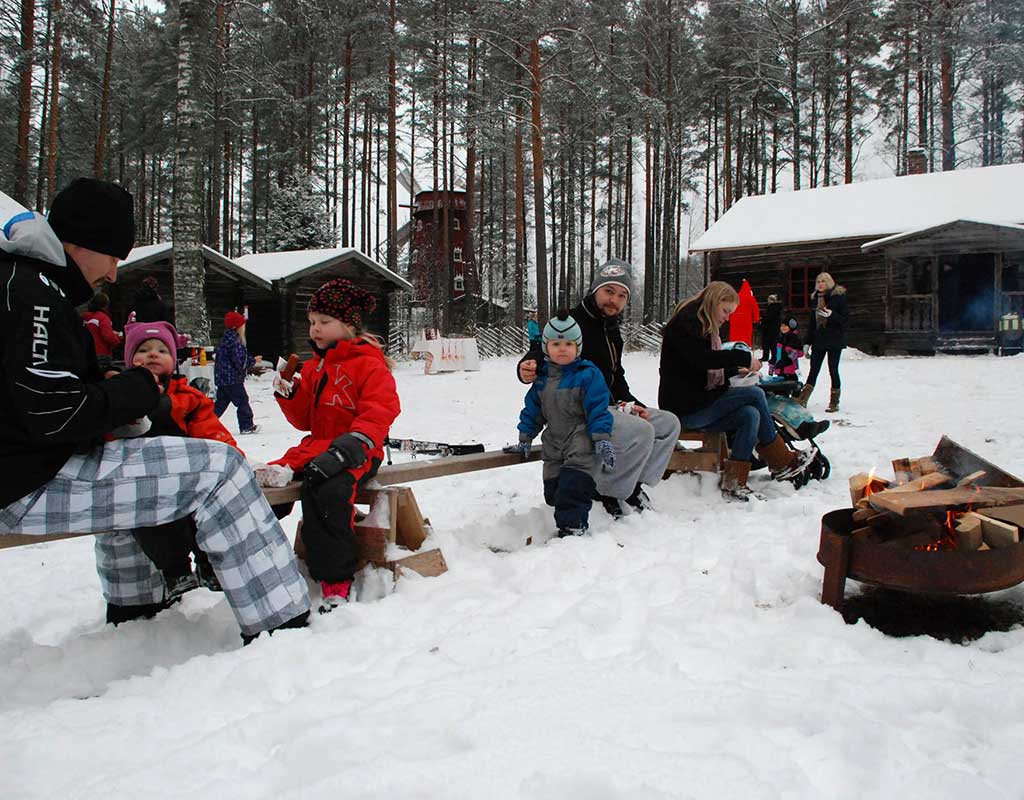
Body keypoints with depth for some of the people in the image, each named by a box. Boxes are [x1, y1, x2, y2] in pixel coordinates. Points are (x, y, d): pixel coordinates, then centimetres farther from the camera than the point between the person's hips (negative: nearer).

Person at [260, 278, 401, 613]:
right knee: (262, 483, -13)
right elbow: (305, 419, 21)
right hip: (317, 445, 8)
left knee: (324, 487, -36)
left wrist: (348, 447, -29)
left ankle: (336, 581, -30)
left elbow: (378, 414, -15)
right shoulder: (314, 367, 20)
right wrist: (288, 394, 0)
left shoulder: (369, 364, -4)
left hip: (355, 450, -8)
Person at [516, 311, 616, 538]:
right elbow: (532, 409, 16)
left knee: (573, 485, -17)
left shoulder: (588, 374, -10)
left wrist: (603, 440, -20)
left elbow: (598, 409, -14)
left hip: (580, 440, -6)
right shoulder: (542, 377, 7)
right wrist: (525, 438, 17)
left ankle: (572, 527, -11)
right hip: (553, 443, 6)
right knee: (552, 491, 8)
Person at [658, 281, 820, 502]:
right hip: (685, 408, -10)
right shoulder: (686, 322, -10)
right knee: (755, 394, -14)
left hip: (699, 402, 10)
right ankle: (781, 463, -2)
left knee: (750, 415, -14)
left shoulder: (705, 327, 23)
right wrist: (744, 358, -21)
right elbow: (702, 358, -26)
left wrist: (736, 371, 5)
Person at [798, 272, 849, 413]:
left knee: (833, 371, 0)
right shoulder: (816, 298, 13)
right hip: (819, 340, 5)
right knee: (813, 370, 3)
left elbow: (846, 318, -7)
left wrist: (832, 315, -25)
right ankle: (802, 401, 1)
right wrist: (808, 342, 13)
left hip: (834, 341, -5)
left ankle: (834, 403, 9)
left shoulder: (839, 296, -4)